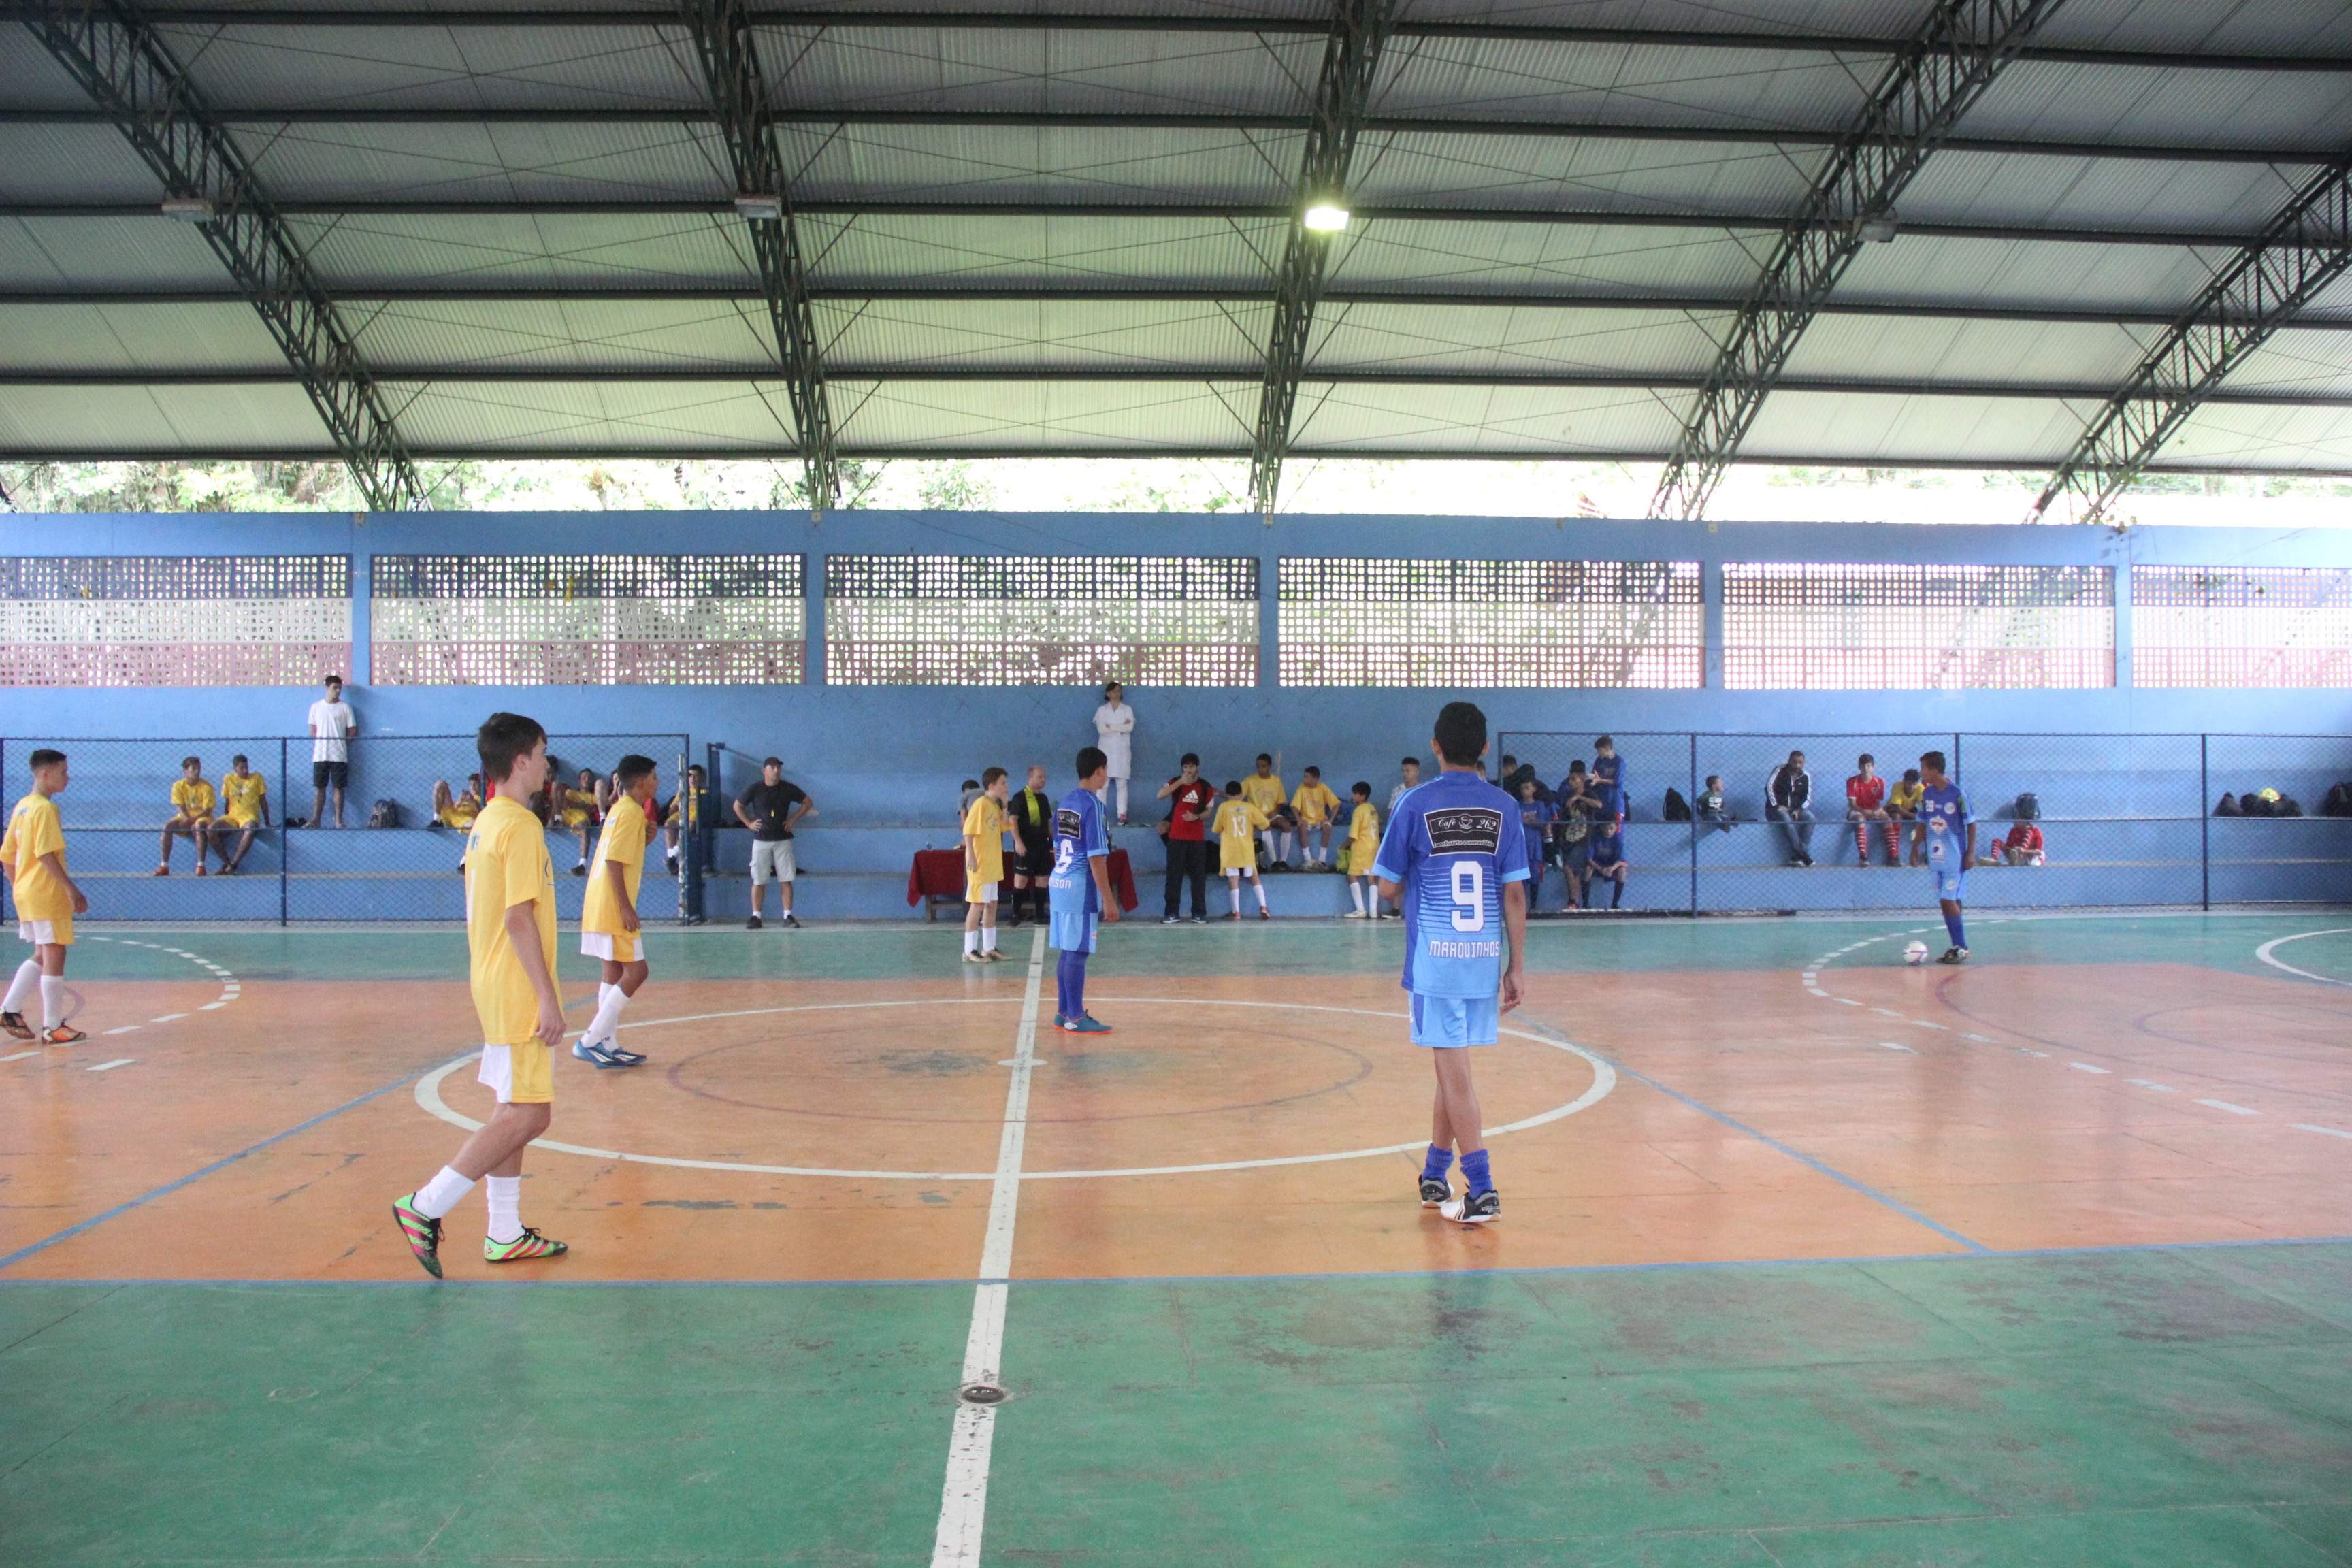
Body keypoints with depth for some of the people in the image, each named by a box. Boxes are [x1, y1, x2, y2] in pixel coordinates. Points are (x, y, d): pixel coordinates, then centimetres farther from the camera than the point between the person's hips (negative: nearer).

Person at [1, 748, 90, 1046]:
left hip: (25, 893, 9)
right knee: (54, 955, -2)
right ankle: (53, 1028, 1)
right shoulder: (45, 808, -14)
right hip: (47, 894, -9)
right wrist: (72, 890, -21)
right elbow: (46, 855, -22)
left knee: (42, 955, 18)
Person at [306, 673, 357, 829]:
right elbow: (312, 731, 11)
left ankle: (338, 820, 4)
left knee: (338, 788, 0)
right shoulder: (316, 707, 8)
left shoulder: (345, 708, 3)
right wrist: (321, 740, -1)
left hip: (339, 756, -1)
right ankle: (316, 820, 4)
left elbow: (353, 731, 3)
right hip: (320, 755, 2)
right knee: (319, 788, 3)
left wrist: (341, 742, -4)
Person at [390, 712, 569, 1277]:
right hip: (520, 995, -10)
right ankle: (425, 1207, -6)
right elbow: (518, 918, -21)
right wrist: (547, 996, -19)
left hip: (495, 990, 10)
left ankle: (504, 1235, 18)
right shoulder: (520, 826, -16)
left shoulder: (486, 822, 14)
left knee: (515, 1113, 13)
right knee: (527, 1115, -7)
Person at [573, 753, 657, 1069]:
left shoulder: (622, 809, 16)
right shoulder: (630, 812, -13)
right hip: (613, 909, -10)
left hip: (602, 909, 10)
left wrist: (646, 837, 8)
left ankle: (609, 1046, 14)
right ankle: (591, 1041, -9)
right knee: (636, 971, -7)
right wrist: (626, 908, -21)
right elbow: (614, 862, -21)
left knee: (614, 972, 12)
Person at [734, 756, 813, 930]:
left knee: (786, 880, -1)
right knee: (758, 881, 0)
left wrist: (793, 819, 3)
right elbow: (737, 806, 11)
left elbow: (808, 803, 11)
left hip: (783, 839, 1)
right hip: (761, 840, -1)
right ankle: (756, 917, 5)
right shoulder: (755, 790, -3)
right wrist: (748, 823, 1)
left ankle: (787, 917, 4)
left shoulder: (788, 788, 0)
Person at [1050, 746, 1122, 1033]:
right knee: (1077, 953, -3)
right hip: (1080, 888, -8)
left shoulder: (1065, 802, 11)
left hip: (1058, 883, 8)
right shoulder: (1093, 805, -15)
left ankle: (1063, 1013, 20)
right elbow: (1096, 857, -17)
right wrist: (1108, 900, -15)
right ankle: (1075, 1019, 1)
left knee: (1068, 952, 14)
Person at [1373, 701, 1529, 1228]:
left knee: (1454, 1072, 0)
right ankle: (1434, 1178, 27)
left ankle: (1482, 1191, -5)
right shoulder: (1503, 807, 2)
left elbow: (1389, 887, 1)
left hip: (1435, 955, -3)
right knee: (1451, 1066, 16)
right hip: (1486, 956, 3)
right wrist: (1517, 966, 6)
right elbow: (1515, 893, 1)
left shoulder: (1416, 805, -4)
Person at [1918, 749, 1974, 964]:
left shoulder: (1957, 794, -11)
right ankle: (1957, 947, 14)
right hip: (1935, 857, 6)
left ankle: (1962, 949, -2)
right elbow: (1922, 823, 16)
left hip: (1955, 858, -6)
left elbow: (1971, 824, -7)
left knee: (1949, 901, -10)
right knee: (1946, 902, 8)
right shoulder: (1926, 794, 6)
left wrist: (1971, 852, -11)